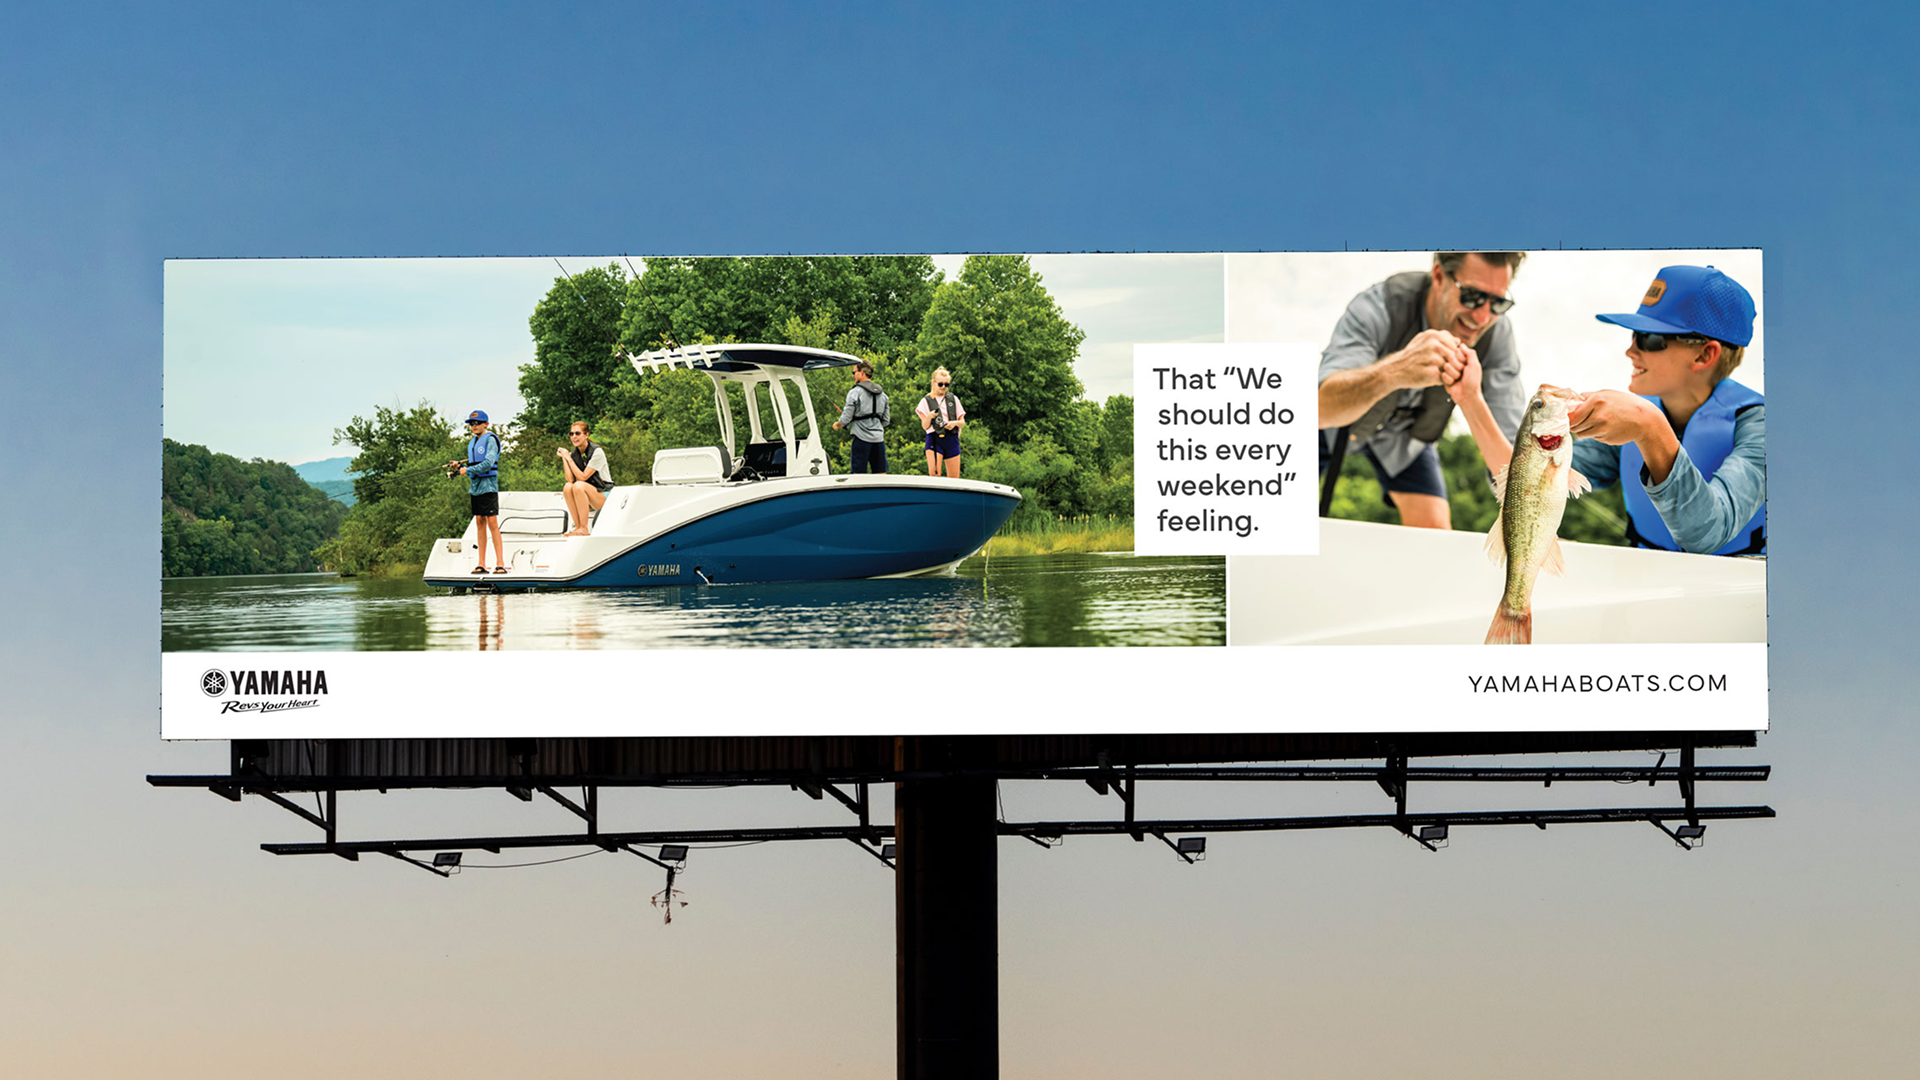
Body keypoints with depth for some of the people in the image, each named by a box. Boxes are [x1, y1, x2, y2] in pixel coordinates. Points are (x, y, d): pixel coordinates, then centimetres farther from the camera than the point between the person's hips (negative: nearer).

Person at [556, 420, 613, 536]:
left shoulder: (597, 452, -13)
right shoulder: (573, 454, 5)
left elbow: (583, 477, -18)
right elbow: (570, 479, -7)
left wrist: (568, 458, -13)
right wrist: (564, 458, -9)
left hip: (605, 495, -6)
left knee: (578, 486, -33)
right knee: (567, 487, -24)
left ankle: (583, 529, -31)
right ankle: (578, 527, -22)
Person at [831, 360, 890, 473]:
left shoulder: (855, 392, -6)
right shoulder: (882, 394, 13)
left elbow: (846, 418, -7)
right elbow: (886, 420, 16)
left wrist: (837, 425, 13)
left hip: (862, 438, -5)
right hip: (879, 437, 5)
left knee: (860, 473, -4)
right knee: (880, 474, 6)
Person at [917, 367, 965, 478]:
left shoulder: (953, 399, 13)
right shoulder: (926, 401, 5)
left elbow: (963, 423, 14)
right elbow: (924, 426, 0)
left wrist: (955, 423, -9)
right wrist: (929, 417, -21)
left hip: (951, 439, 3)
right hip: (934, 439, -3)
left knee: (954, 478, 3)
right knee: (934, 474, -19)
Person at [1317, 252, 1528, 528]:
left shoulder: (1498, 339, -30)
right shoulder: (1382, 305, -39)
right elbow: (1320, 408, -55)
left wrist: (1472, 402, -54)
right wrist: (1394, 372, -74)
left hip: (1403, 431, 3)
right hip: (1335, 422, -2)